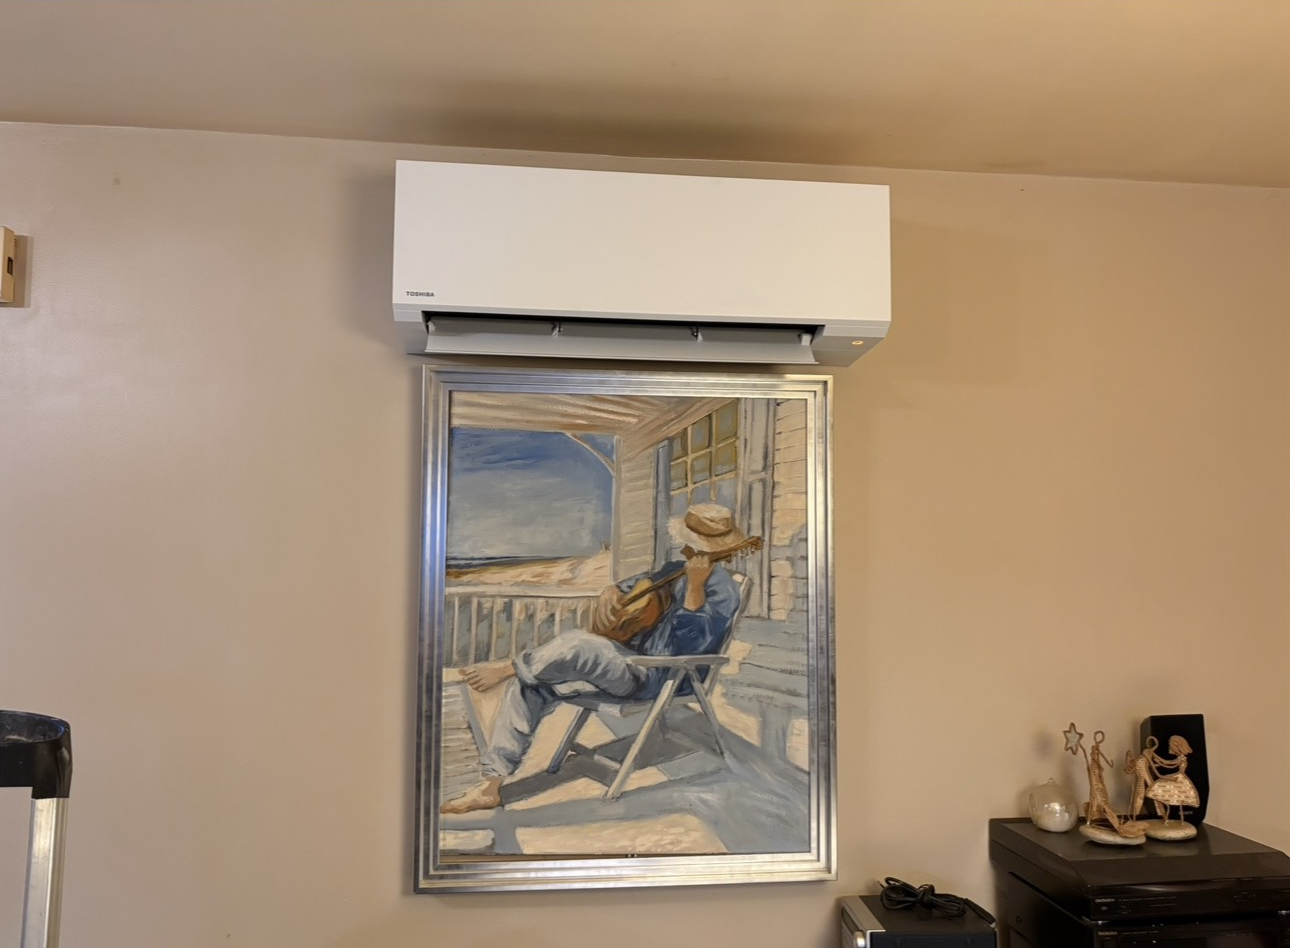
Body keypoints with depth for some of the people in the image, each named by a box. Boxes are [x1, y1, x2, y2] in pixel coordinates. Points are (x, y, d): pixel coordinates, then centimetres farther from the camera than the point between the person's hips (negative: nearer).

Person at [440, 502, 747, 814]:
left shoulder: (721, 590, -13)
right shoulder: (677, 570, 12)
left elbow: (692, 644, -24)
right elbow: (637, 583, 27)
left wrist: (695, 586, -27)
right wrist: (612, 592, 5)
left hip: (653, 675, -9)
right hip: (625, 656, 9)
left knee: (577, 643, -34)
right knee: (528, 685, -5)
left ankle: (508, 667, -7)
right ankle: (492, 783, -2)